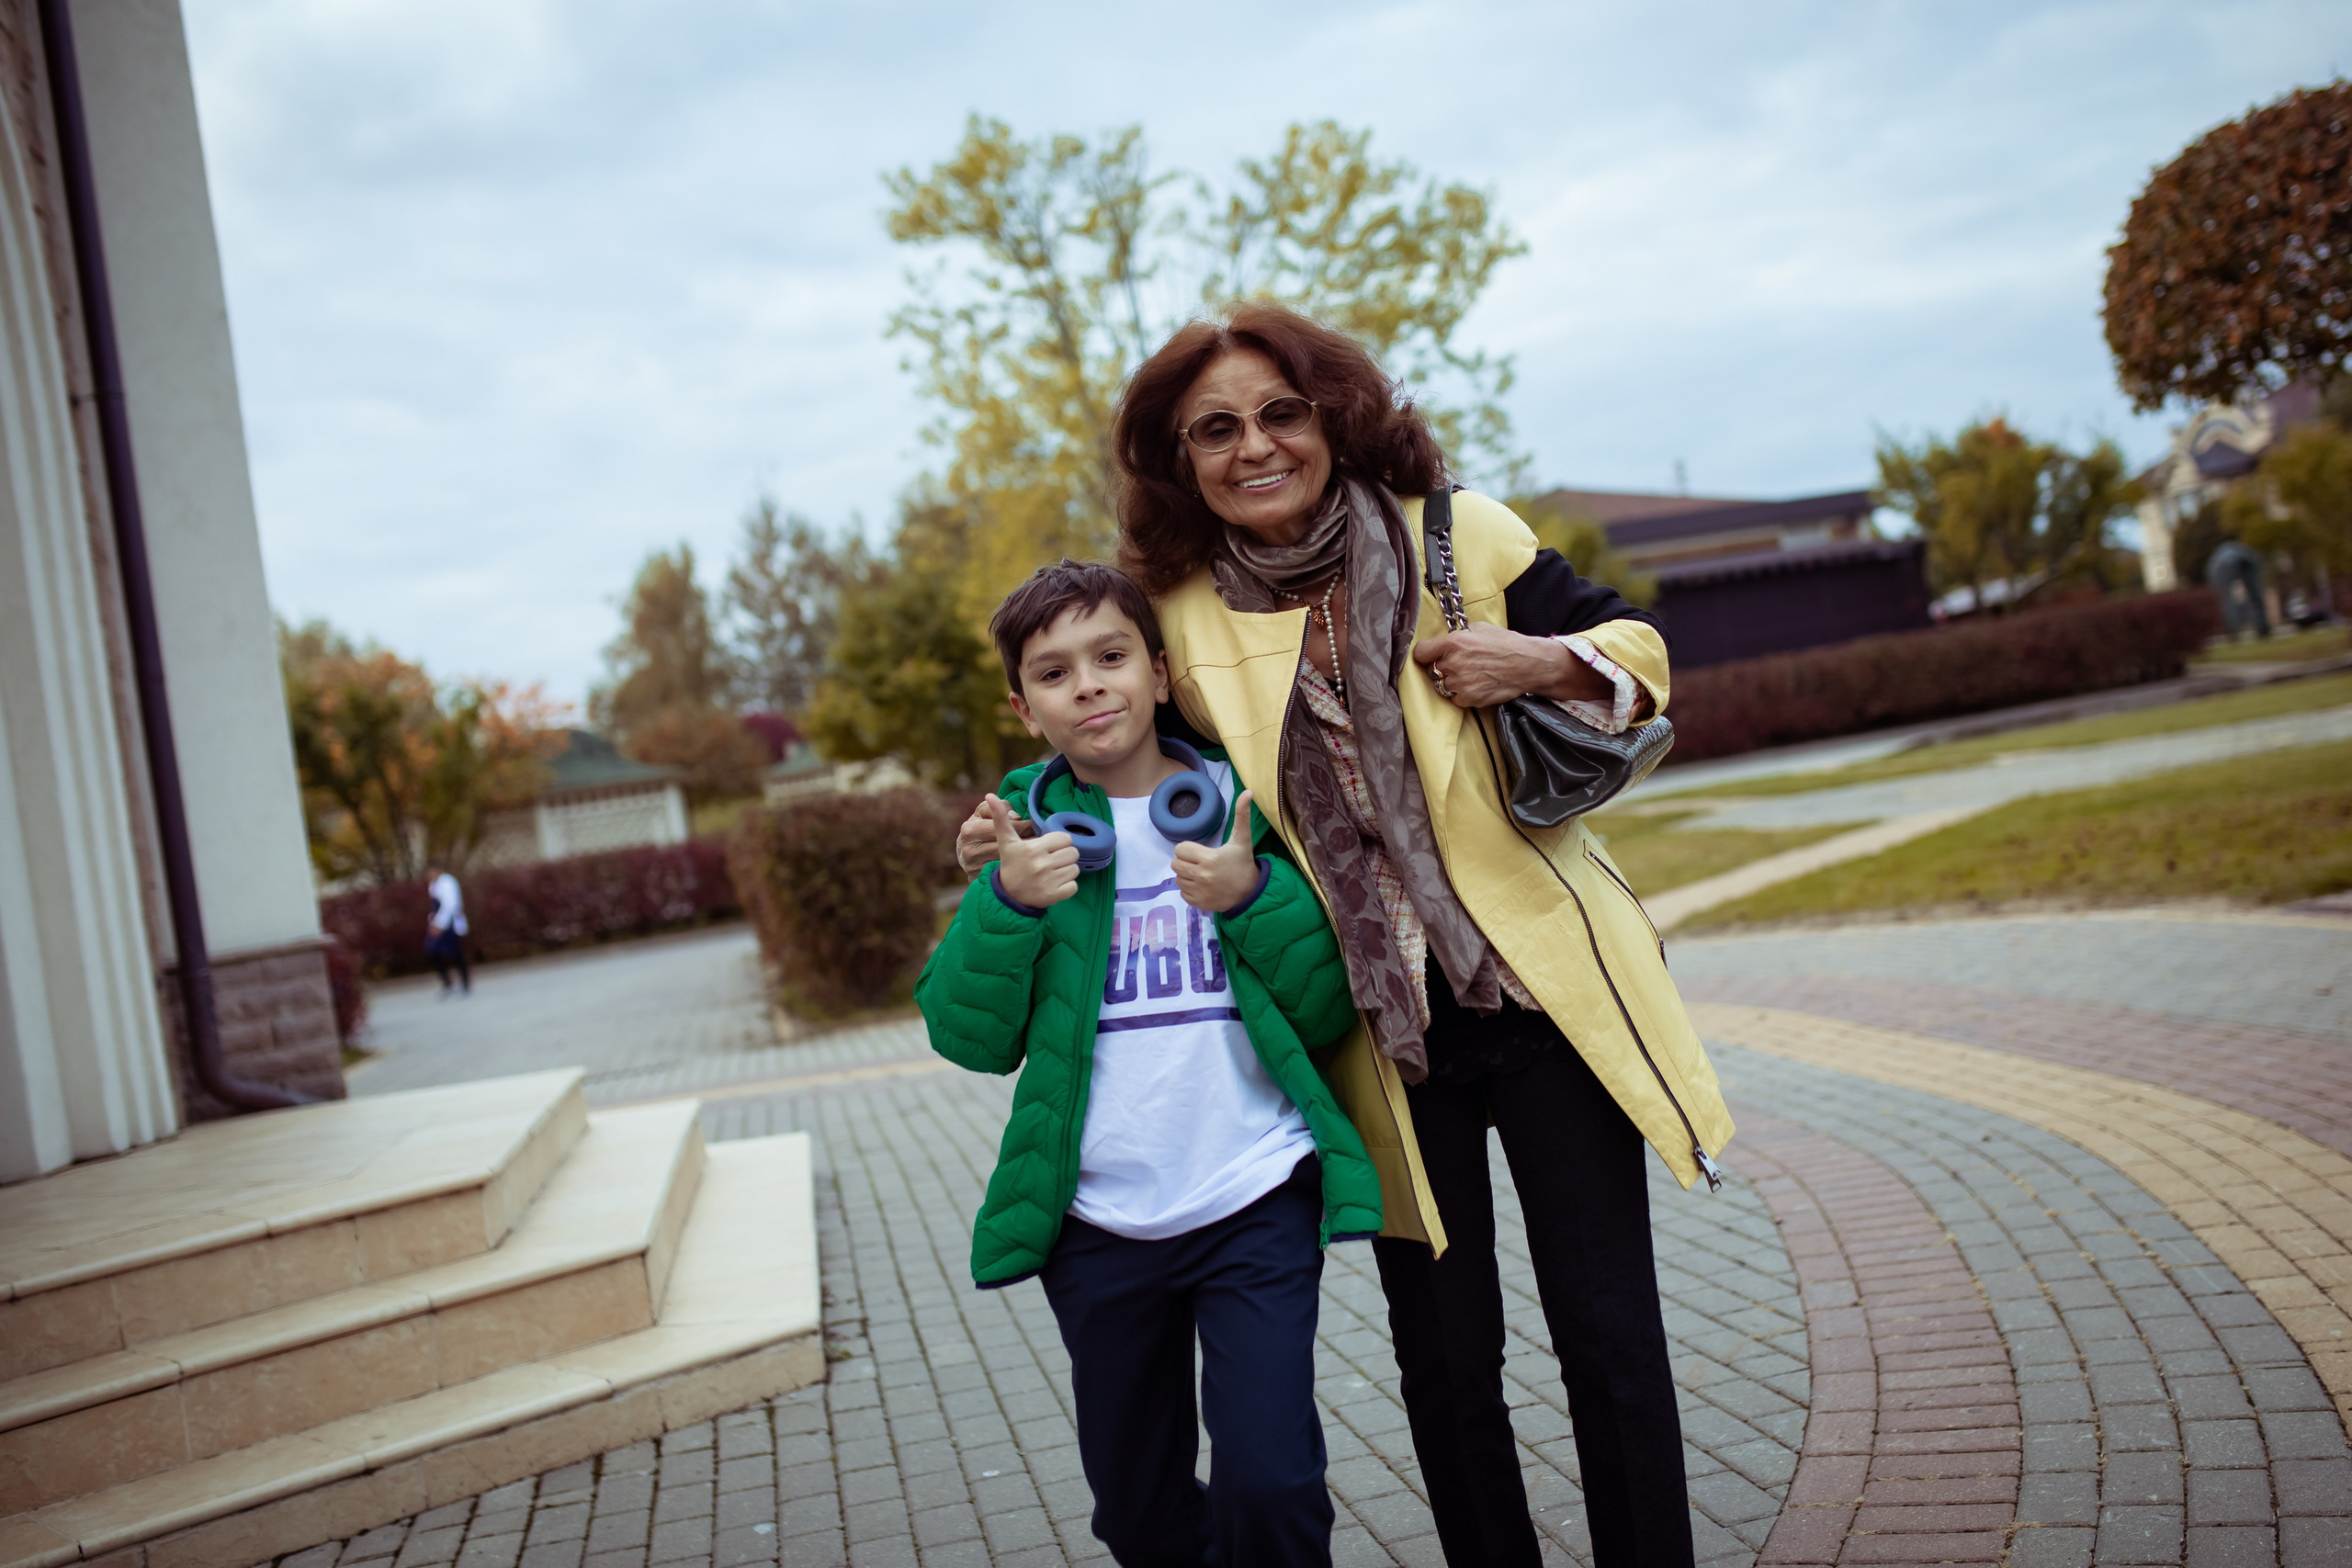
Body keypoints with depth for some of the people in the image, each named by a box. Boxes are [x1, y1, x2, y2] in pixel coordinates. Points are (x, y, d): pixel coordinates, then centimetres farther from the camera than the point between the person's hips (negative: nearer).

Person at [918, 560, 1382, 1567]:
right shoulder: (1033, 832, 4)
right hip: (1099, 1223, 2)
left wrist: (1253, 898, -17)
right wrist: (1008, 906, -17)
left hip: (1255, 1200, -2)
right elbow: (967, 1037, -3)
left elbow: (1332, 1008, -3)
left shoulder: (1243, 805, 1)